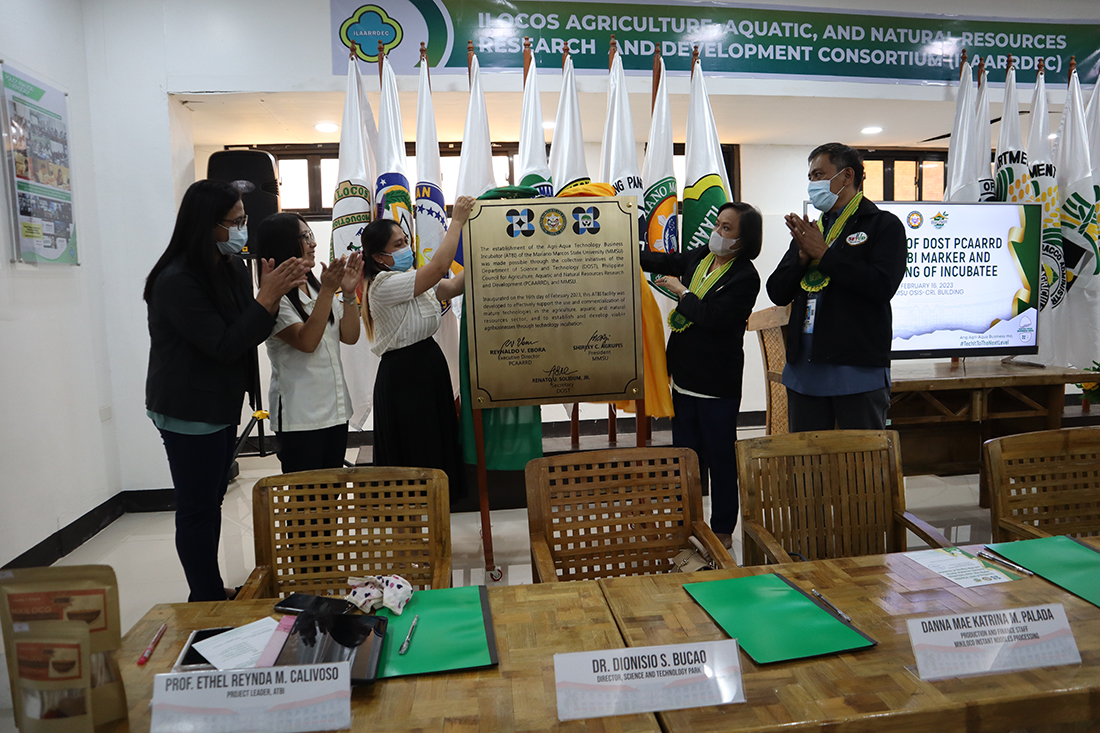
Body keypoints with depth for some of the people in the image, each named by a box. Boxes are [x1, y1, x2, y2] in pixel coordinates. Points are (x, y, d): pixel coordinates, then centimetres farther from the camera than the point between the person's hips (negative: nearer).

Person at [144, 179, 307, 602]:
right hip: (188, 411, -9)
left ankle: (211, 595, 27)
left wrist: (273, 294, -11)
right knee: (197, 508, 0)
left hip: (222, 404, 9)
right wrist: (267, 297, -25)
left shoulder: (231, 268, 7)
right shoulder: (177, 281, -20)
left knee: (211, 500, 15)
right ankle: (208, 601, 12)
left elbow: (252, 335, 6)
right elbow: (224, 345, -22)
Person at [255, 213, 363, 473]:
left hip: (336, 410, 7)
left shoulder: (317, 289, 11)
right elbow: (306, 342, -22)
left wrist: (348, 293, -7)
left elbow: (349, 336, 5)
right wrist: (328, 291, -24)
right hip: (300, 417, -7)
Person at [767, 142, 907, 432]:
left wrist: (823, 254, -12)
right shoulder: (809, 230, 18)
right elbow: (777, 292, 12)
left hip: (858, 368, -5)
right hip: (804, 369, 6)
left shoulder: (884, 225, 0)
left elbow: (882, 285, -17)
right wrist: (802, 257, -6)